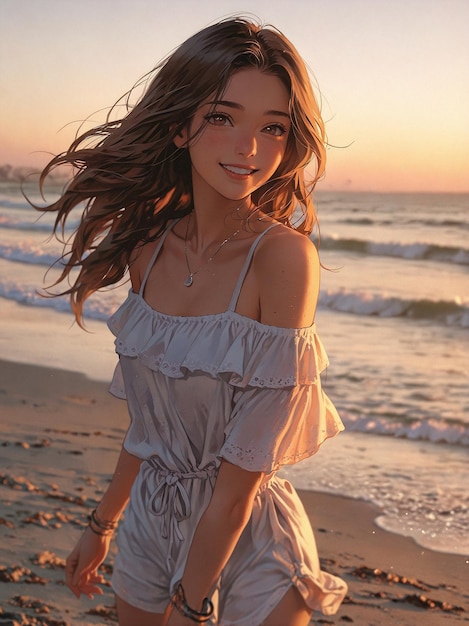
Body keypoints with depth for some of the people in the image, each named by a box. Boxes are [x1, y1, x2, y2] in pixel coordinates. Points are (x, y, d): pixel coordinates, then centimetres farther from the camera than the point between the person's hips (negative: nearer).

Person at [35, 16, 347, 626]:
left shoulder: (284, 256, -22)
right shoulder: (149, 248, -4)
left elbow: (246, 467, -22)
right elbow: (150, 417, 8)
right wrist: (101, 524, 17)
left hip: (249, 549, -6)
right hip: (150, 524, 6)